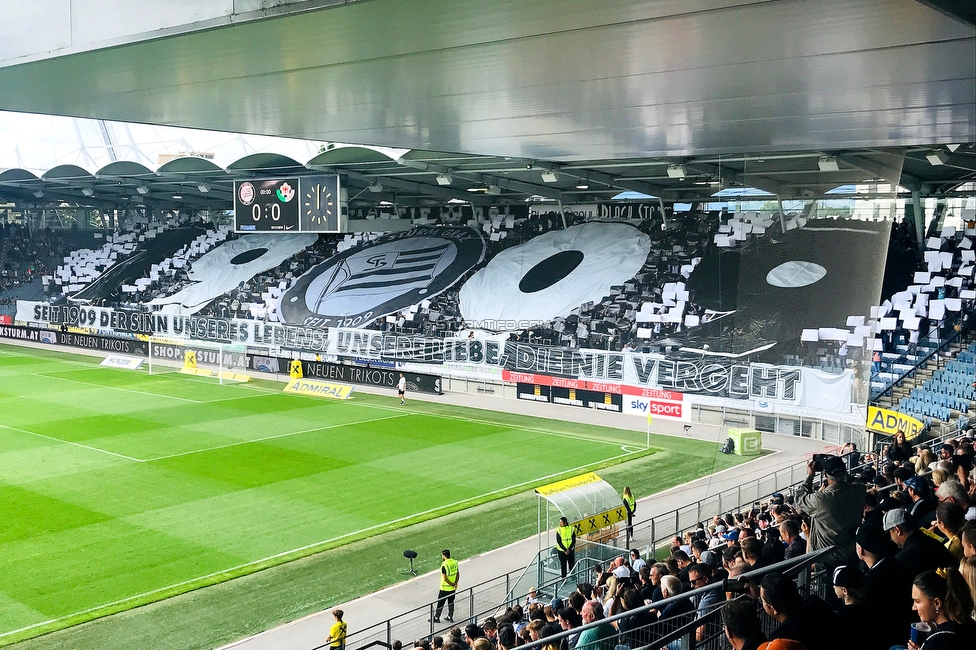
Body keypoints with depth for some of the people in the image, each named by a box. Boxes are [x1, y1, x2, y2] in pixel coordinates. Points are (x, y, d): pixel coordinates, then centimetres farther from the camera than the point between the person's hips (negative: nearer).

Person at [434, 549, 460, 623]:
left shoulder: (444, 565, -23)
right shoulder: (455, 562, -2)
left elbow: (445, 578, -21)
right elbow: (458, 574, 5)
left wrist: (452, 584, -10)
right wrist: (455, 583, 1)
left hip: (445, 588, -6)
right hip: (453, 589, 6)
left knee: (440, 603, 8)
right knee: (451, 603, 17)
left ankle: (436, 618, 18)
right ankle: (450, 617, 25)